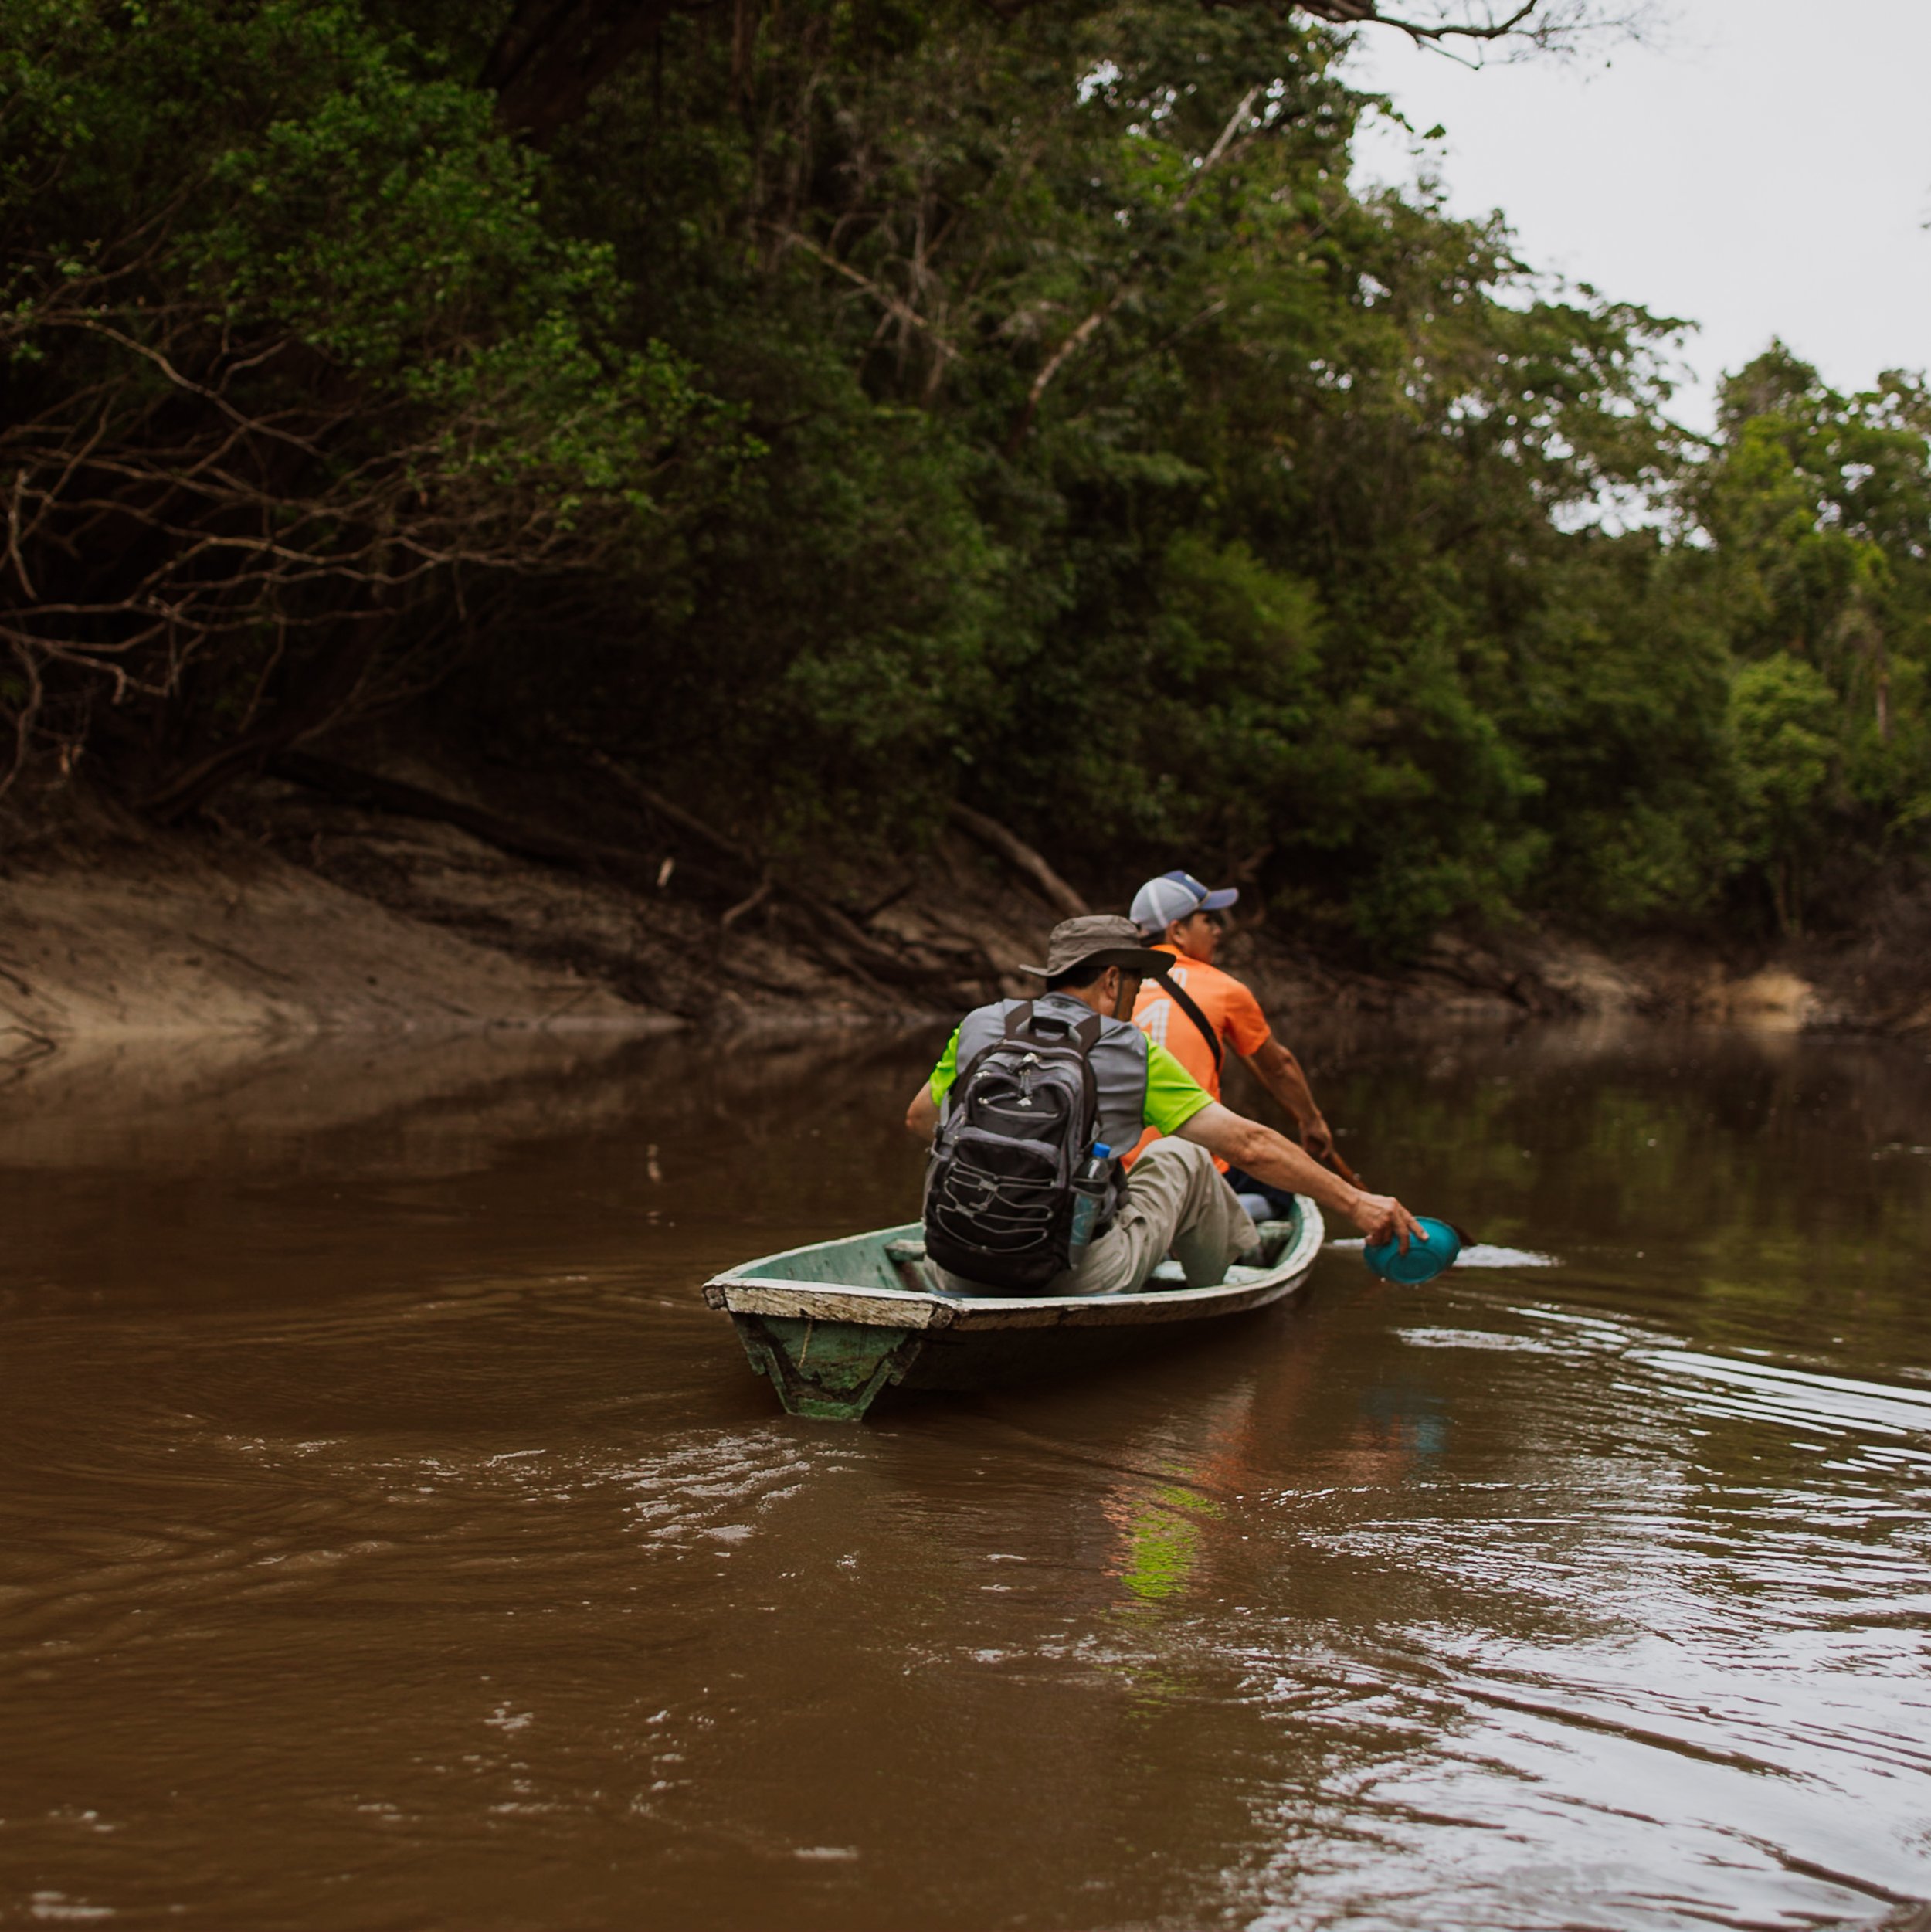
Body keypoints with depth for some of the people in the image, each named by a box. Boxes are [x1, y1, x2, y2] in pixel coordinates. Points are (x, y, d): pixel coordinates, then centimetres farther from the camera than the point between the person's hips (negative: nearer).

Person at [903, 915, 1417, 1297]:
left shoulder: (978, 1027, 7)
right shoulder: (1135, 1057, -1)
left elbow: (919, 1119, 24)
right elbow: (1251, 1146, -2)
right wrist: (1355, 1201, 6)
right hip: (1082, 1283, -3)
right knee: (1181, 1156, 20)